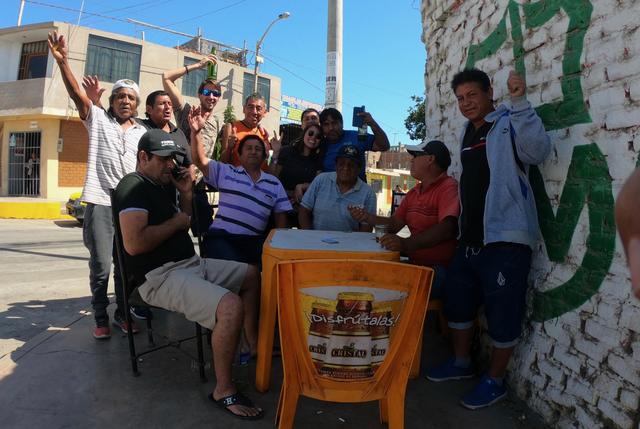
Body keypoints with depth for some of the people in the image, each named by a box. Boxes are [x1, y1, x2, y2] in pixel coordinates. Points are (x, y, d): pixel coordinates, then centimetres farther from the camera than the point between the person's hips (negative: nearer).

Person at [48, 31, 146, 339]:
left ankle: (122, 314, 23)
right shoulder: (98, 119, 8)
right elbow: (76, 93, -7)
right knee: (100, 265, -2)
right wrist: (62, 61, -20)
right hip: (100, 202, -2)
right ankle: (100, 318, 15)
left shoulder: (142, 132, 15)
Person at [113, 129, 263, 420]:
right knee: (231, 305, -30)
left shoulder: (163, 184, 16)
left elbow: (186, 221, 24)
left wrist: (186, 192, 8)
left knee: (251, 275, 15)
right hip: (160, 276, -10)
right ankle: (223, 390, -12)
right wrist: (176, 222, -14)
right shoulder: (133, 187, -13)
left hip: (191, 263, 10)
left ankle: (254, 347, 22)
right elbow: (133, 243, -27)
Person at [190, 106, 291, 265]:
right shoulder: (225, 172, 15)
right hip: (222, 236, -2)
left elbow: (281, 216, 15)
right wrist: (195, 132, -10)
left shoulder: (274, 183, 17)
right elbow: (200, 160, 4)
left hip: (254, 241, 2)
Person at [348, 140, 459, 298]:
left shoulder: (449, 187, -11)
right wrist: (367, 217, 4)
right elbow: (395, 224, 20)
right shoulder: (414, 193, 16)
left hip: (441, 268, -7)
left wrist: (407, 244, -37)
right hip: (416, 265, 7)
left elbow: (446, 229, -26)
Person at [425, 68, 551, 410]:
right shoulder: (468, 132, 16)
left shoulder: (509, 124, -7)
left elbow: (538, 152, -26)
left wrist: (519, 102, -30)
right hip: (470, 238, 8)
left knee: (502, 313, 1)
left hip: (506, 238, -8)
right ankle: (461, 363, 35)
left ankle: (495, 381, 21)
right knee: (457, 302, 16)